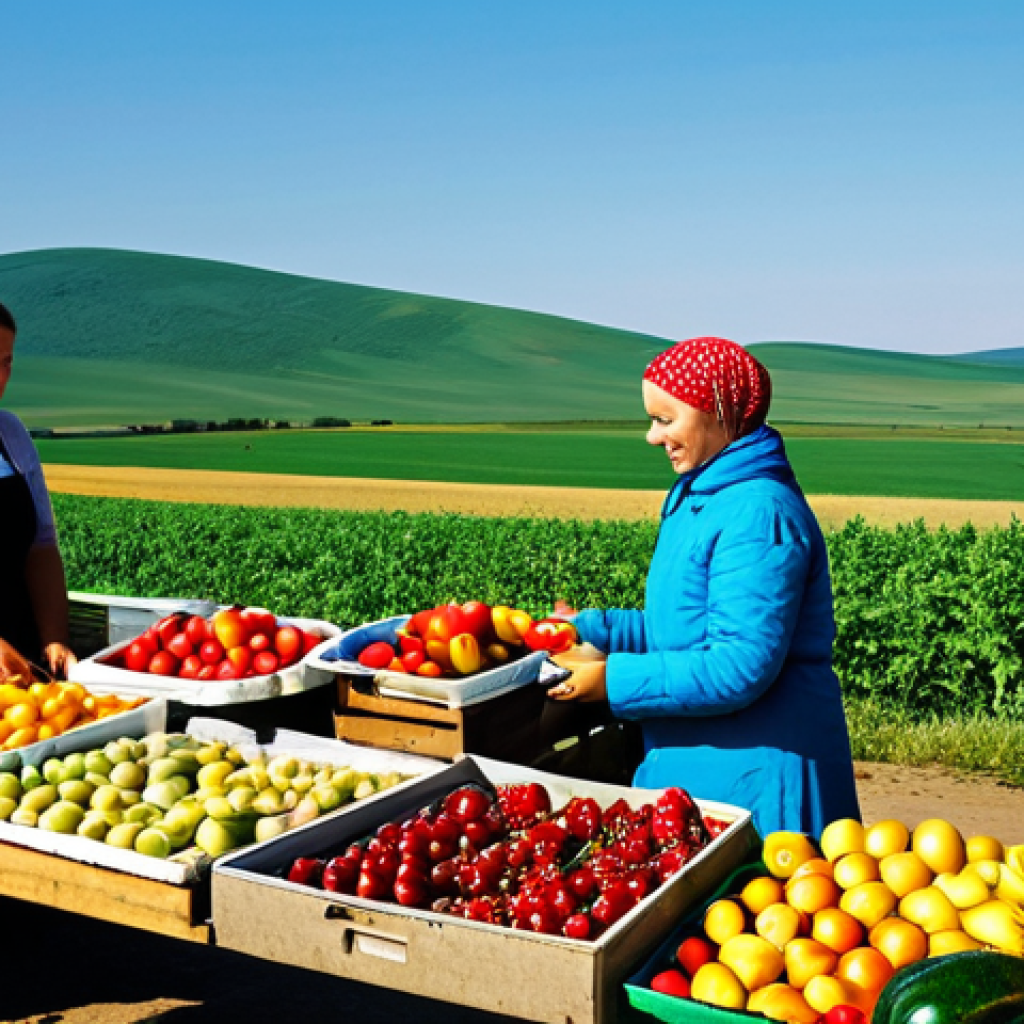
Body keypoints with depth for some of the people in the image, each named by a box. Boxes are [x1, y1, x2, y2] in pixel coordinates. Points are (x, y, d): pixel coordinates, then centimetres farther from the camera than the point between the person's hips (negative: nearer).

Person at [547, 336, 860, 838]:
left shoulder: (758, 514, -20)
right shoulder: (698, 498, 12)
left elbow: (742, 667, -25)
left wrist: (614, 680, -20)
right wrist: (591, 628, 8)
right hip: (696, 762, 10)